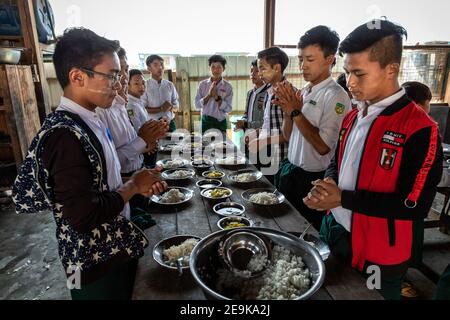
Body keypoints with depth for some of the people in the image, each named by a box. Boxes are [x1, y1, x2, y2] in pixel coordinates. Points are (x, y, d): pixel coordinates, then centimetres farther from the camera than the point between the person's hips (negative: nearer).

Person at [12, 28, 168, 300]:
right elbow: (84, 216, -30)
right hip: (96, 265, -8)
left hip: (118, 248, 8)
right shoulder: (64, 134, -26)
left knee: (130, 293, 26)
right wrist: (133, 186, -17)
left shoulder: (90, 122, 2)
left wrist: (139, 185, -4)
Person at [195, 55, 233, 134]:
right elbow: (197, 105, -2)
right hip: (205, 122, 1)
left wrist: (217, 97, -19)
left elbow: (228, 109, -7)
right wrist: (208, 95, -15)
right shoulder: (202, 84, 4)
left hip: (221, 123, -1)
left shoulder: (228, 86, 0)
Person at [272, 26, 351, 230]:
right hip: (290, 172, 7)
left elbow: (323, 146, -21)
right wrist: (286, 110, -9)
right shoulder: (304, 91, 7)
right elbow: (288, 136, 9)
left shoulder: (336, 96, -15)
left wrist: (296, 111, -20)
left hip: (313, 180, -7)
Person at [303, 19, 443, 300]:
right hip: (333, 231, 7)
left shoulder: (420, 129, -19)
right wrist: (328, 185, -10)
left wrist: (343, 198, -22)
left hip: (377, 256, -6)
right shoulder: (353, 117, 4)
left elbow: (415, 205, -22)